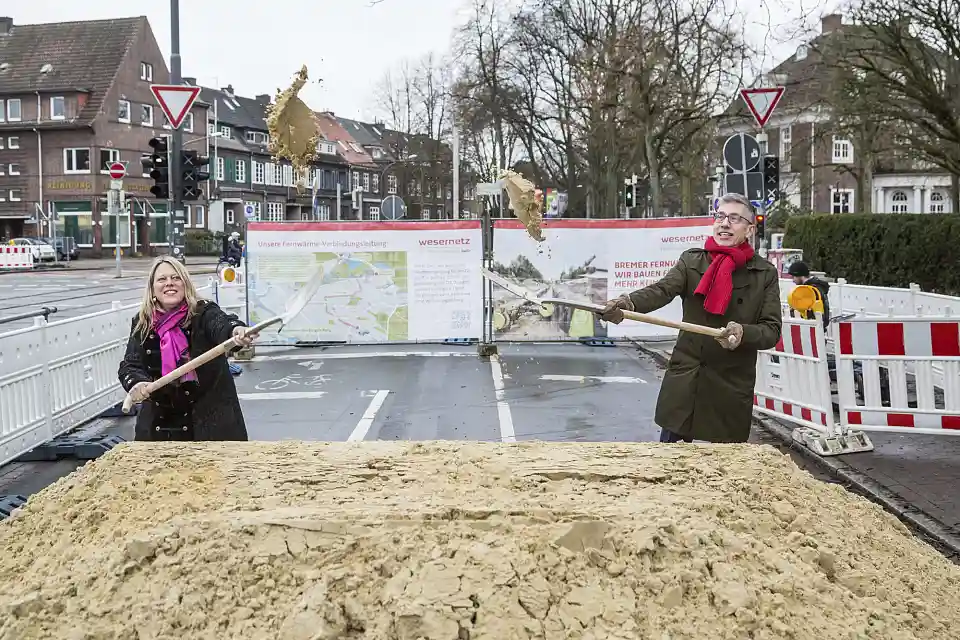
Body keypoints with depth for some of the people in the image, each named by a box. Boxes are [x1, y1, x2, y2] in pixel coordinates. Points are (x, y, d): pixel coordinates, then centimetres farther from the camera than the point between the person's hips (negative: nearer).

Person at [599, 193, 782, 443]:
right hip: (684, 382, 1)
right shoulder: (691, 260, 3)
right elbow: (662, 290, -15)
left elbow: (772, 331, -4)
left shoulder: (766, 274, 1)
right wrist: (628, 303, -37)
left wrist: (743, 333, -27)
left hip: (731, 387, -1)